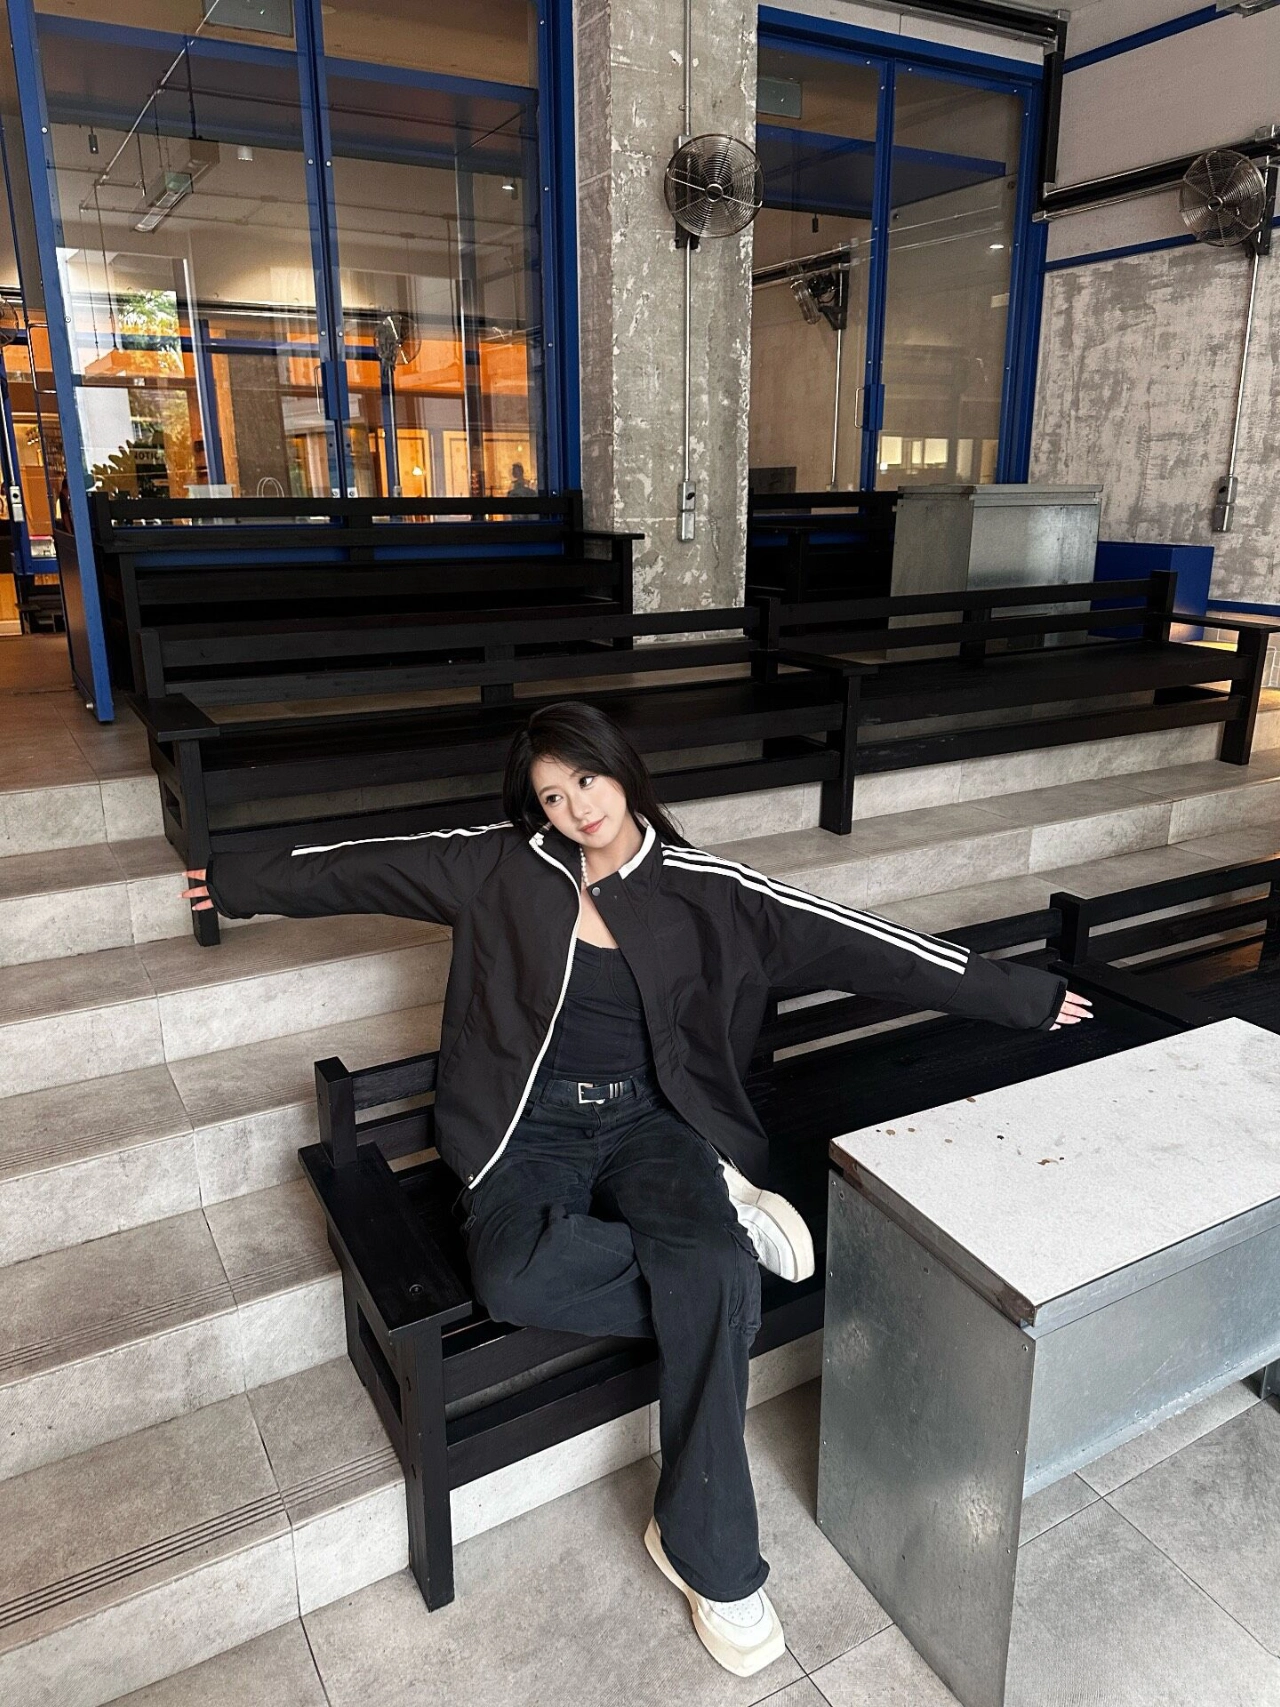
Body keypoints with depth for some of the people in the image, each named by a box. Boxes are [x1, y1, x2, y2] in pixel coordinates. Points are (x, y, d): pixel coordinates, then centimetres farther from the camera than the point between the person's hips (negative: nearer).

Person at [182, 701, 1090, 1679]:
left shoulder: (700, 888, -3)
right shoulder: (499, 867, 0)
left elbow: (851, 939, -4)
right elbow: (363, 865, 11)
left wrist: (1019, 995, -2)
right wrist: (240, 882, 18)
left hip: (648, 1119, 0)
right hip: (532, 1126, 1)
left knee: (712, 1276, -29)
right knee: (515, 1279, -32)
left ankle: (706, 1552, -9)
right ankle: (718, 1222, -11)